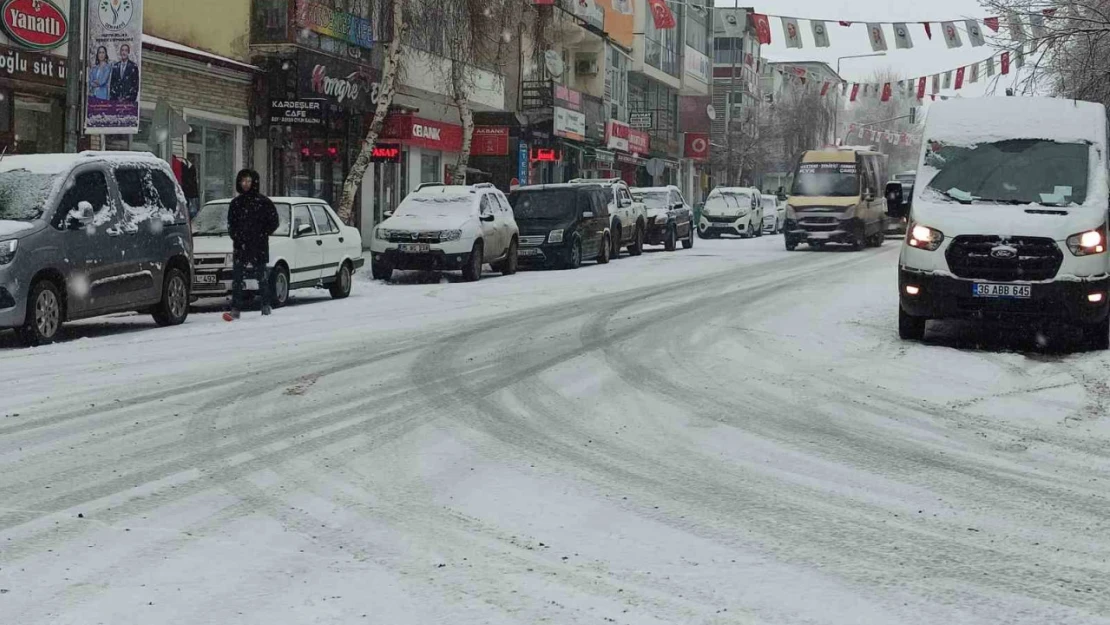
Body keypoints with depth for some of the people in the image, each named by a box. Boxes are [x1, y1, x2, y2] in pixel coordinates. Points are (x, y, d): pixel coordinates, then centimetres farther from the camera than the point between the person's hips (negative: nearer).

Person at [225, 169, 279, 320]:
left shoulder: (263, 201, -1)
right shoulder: (236, 202, 13)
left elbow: (274, 221, 1)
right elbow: (231, 223, 19)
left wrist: (262, 235, -4)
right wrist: (235, 236, 3)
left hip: (259, 247, -3)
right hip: (240, 246, 3)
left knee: (261, 277, 3)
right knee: (237, 278, -4)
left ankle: (266, 306, 15)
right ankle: (235, 309, -5)